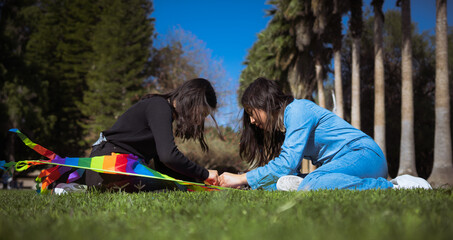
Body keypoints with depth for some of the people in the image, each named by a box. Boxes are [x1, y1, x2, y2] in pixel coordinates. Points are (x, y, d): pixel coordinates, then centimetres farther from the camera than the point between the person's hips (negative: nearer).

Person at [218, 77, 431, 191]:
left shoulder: (297, 110, -9)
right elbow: (288, 173, 12)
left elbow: (287, 163, -19)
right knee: (287, 183, -11)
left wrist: (242, 179, -13)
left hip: (363, 154, -10)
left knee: (309, 186, -34)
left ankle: (394, 187, -28)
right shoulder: (282, 126, 20)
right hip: (344, 161, 10)